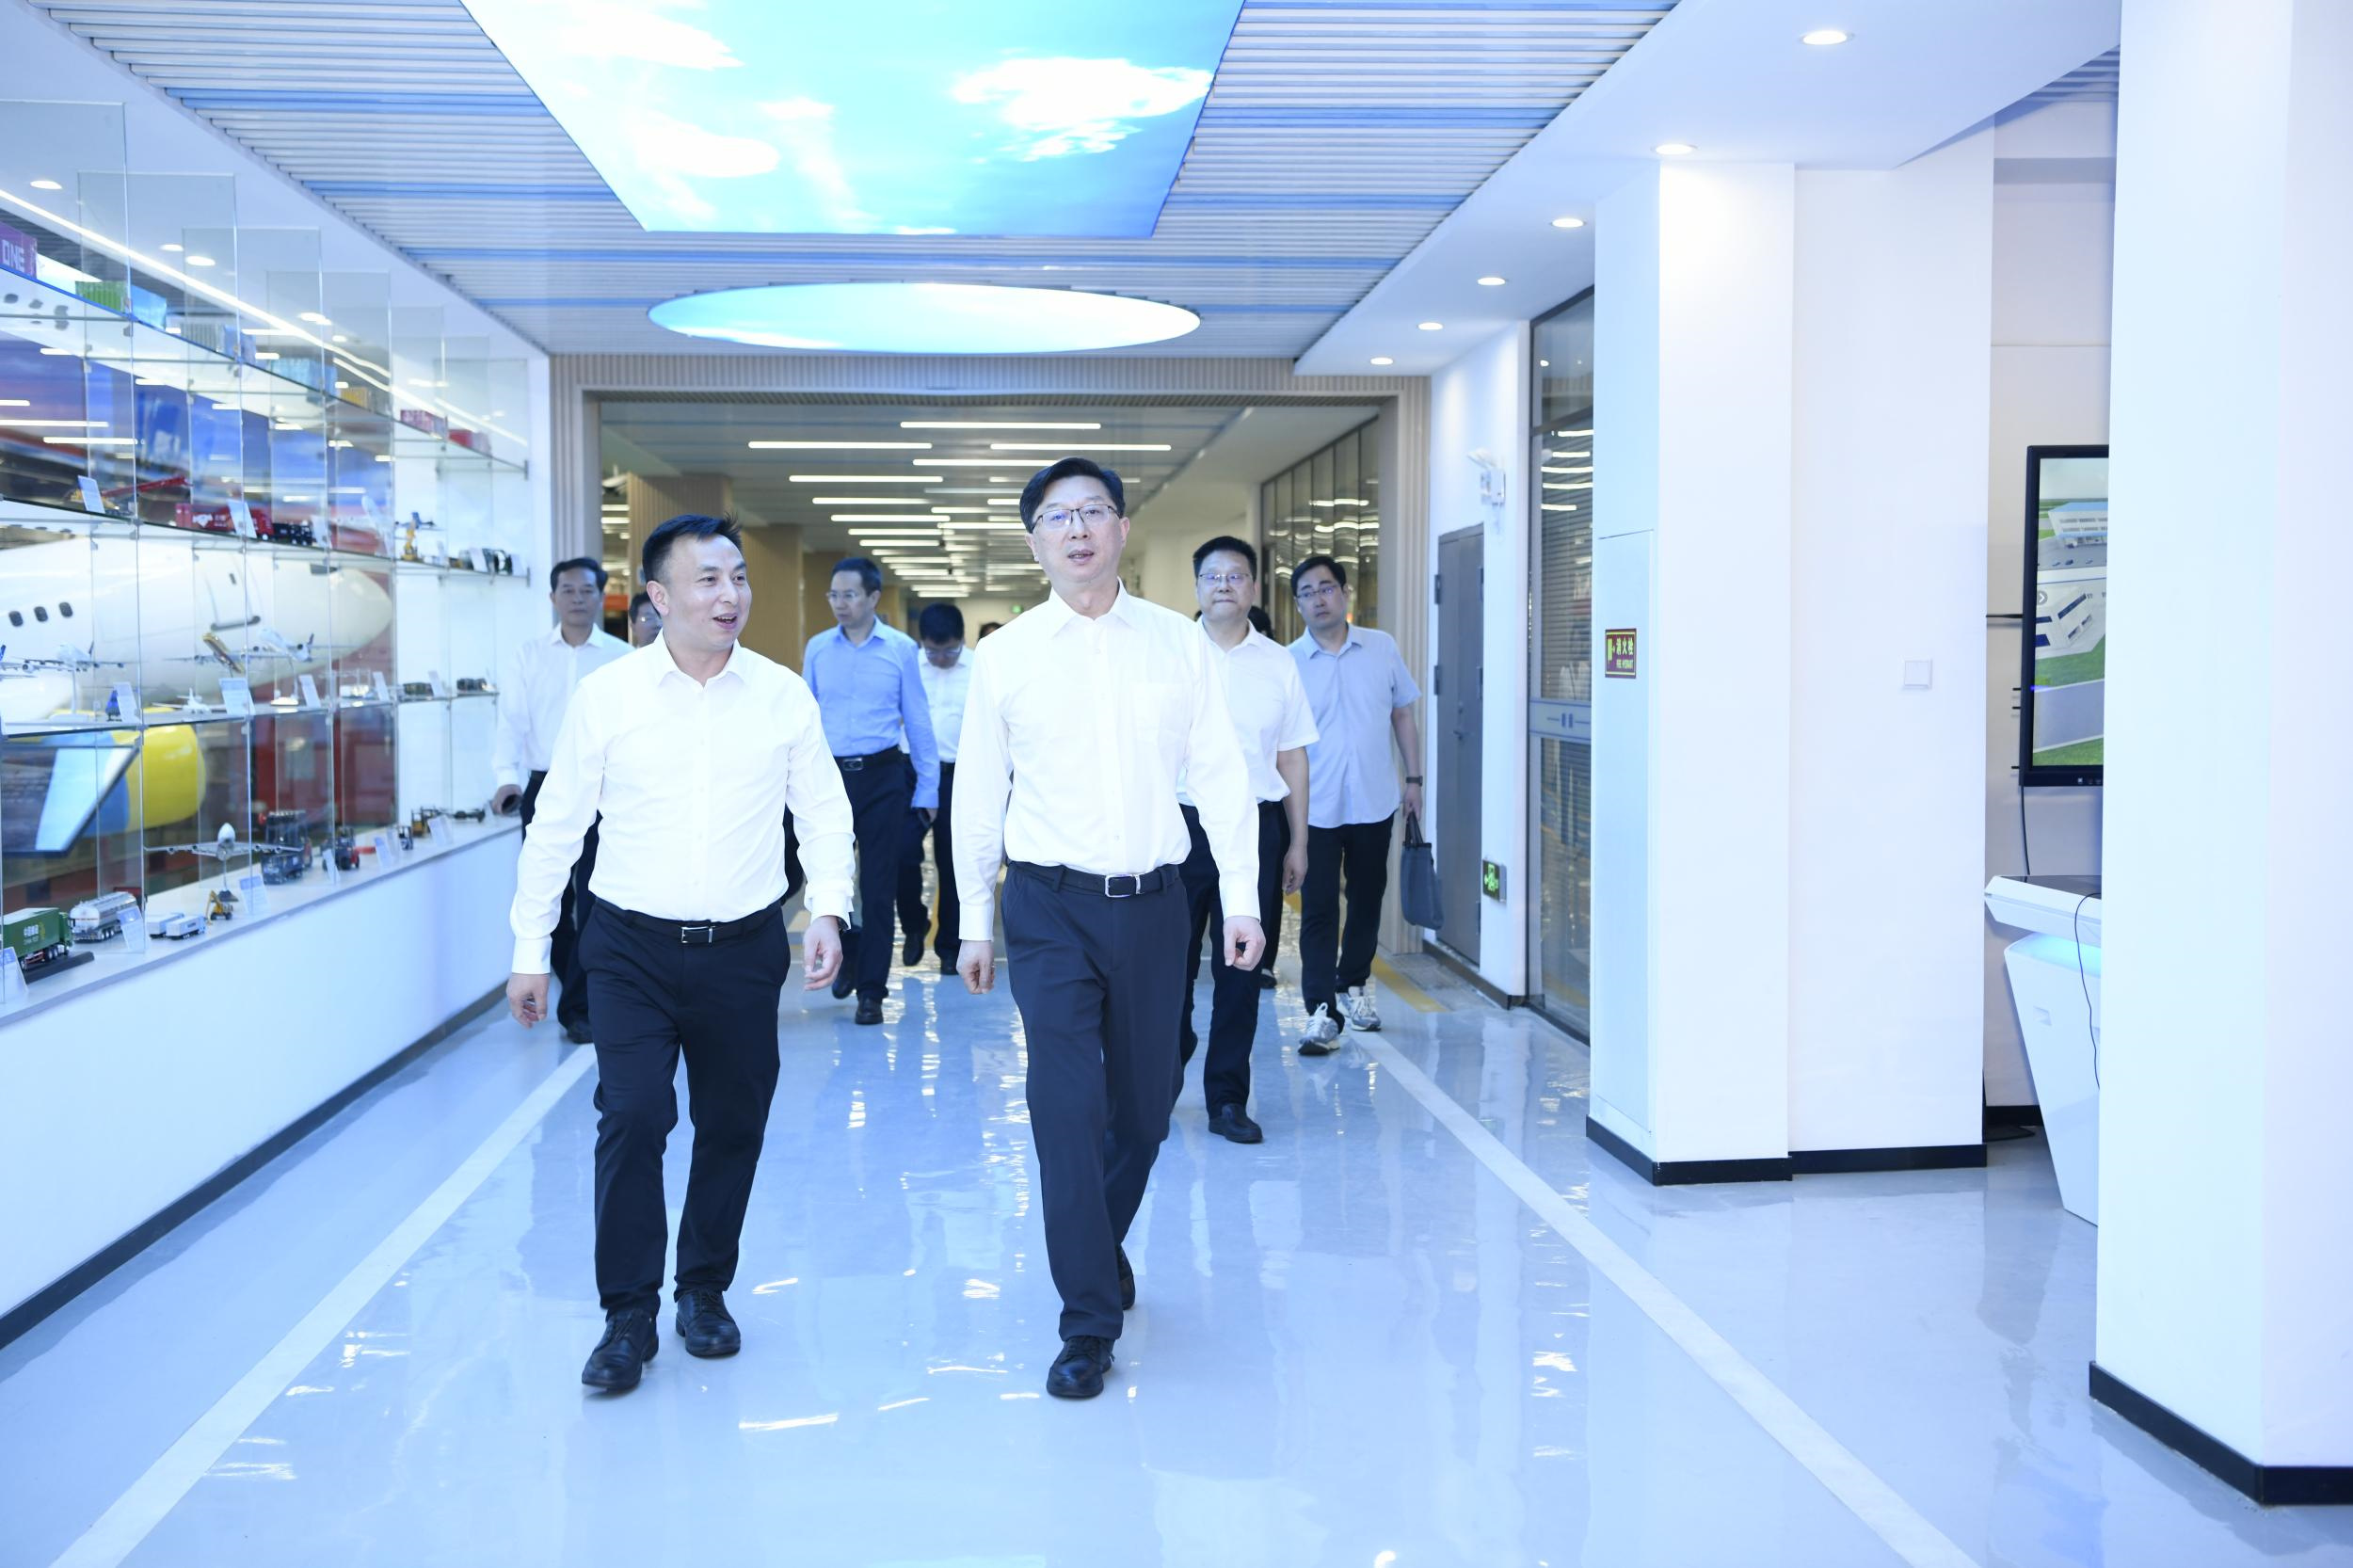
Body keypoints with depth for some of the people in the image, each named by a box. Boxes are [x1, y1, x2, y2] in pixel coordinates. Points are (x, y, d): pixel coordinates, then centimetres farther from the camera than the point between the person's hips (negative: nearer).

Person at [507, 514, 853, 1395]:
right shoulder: (606, 696, -3)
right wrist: (530, 950, 4)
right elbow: (555, 827, 3)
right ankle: (629, 1314, 5)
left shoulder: (784, 696, 0)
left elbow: (824, 811, 8)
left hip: (744, 949, 2)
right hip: (633, 947, -1)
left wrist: (829, 907, -7)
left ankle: (705, 1289, 30)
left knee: (733, 1124, 9)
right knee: (632, 1117, -10)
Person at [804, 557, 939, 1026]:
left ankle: (870, 991, 12)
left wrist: (927, 788, 2)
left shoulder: (901, 649, -1)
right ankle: (849, 954, 34)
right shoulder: (817, 649, 5)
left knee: (878, 887, 2)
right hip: (830, 774, 2)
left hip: (883, 777, -2)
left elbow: (918, 721, 2)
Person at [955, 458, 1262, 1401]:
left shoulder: (1180, 645, 4)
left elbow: (1221, 776, 5)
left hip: (1153, 902, 2)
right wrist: (973, 923, 8)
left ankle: (1102, 1247, 39)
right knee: (1067, 1106, -8)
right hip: (1050, 907, -2)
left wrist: (1242, 898, 1)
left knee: (1145, 1105, 12)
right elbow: (978, 793, 7)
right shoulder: (1005, 655, 2)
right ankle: (1088, 1322, 2)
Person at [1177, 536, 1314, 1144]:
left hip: (1255, 823, 1)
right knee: (1171, 960, 3)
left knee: (1240, 966, 4)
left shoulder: (1278, 662, 9)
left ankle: (1227, 1098, 14)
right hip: (1181, 821, -1)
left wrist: (1297, 842, 8)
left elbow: (1293, 756, 11)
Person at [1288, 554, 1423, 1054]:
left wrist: (1413, 778, 8)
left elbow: (1402, 715, 11)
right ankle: (1321, 1012, 0)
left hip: (1374, 803, 3)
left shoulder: (1382, 648, 2)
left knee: (1367, 900, 15)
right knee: (1318, 909, -3)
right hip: (1316, 807, -3)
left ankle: (1354, 985, 34)